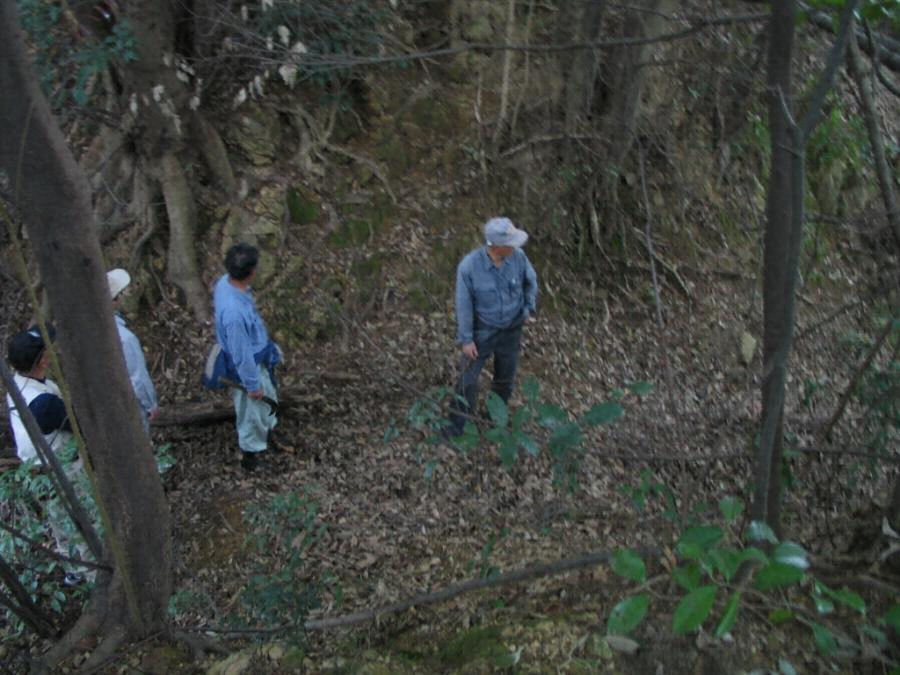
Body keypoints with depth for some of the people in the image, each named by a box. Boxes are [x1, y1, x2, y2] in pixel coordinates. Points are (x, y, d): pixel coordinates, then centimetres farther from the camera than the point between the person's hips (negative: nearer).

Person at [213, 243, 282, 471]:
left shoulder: (225, 282, -16)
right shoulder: (235, 312, -44)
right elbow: (241, 355, -30)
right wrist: (253, 384, -16)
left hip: (256, 356, 8)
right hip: (248, 366, -8)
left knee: (266, 401, 34)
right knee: (253, 412, 19)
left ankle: (266, 429, 61)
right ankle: (251, 454, 44)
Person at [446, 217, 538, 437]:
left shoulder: (518, 256, -22)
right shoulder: (469, 266, -30)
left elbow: (530, 281, 1)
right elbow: (464, 305, -18)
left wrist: (529, 309, 1)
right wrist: (466, 339, -12)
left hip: (511, 330, 3)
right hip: (482, 331, -3)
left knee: (505, 377, 21)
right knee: (468, 379, 8)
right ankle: (456, 425, 30)